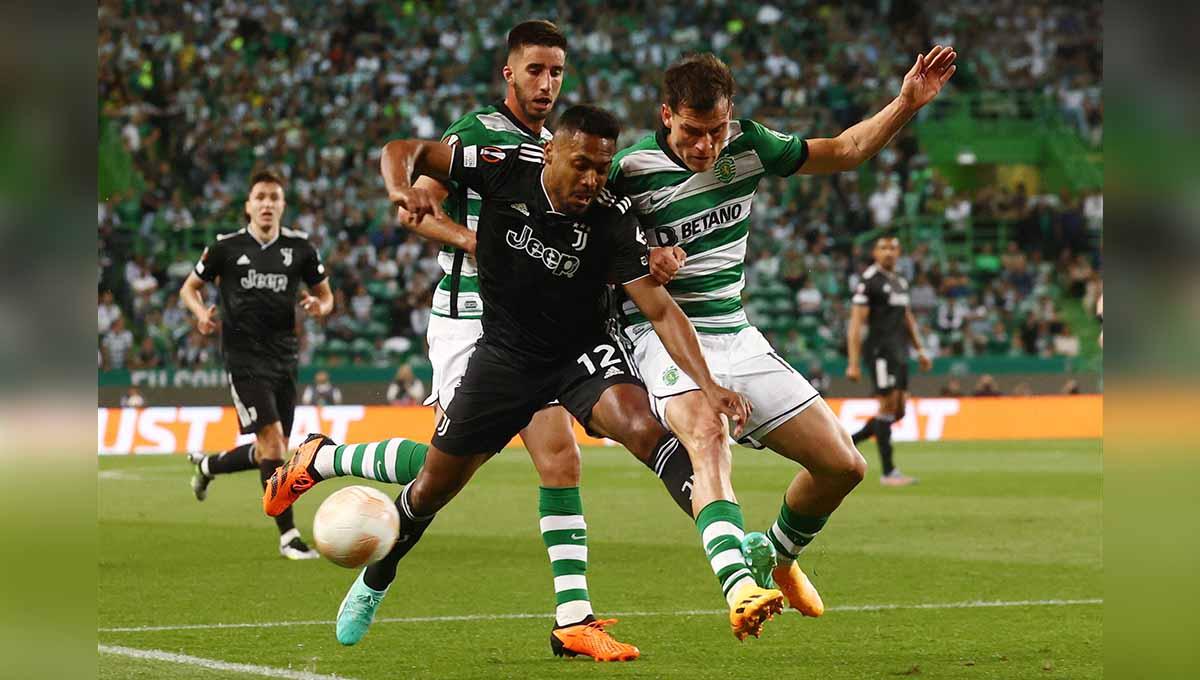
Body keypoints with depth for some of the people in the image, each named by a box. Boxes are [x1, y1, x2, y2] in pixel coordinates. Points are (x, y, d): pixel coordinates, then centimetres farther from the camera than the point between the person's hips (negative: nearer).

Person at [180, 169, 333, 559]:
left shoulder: (299, 248, 5)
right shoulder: (226, 247, -1)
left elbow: (325, 295, 15)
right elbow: (189, 288, 10)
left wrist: (319, 307, -9)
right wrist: (202, 313, -11)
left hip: (284, 358, 4)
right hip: (244, 356, -4)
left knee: (271, 452, 11)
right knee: (273, 440, -16)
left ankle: (207, 466, 41)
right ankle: (287, 535, -11)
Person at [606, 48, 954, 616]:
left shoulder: (746, 144, 2)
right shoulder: (630, 171, -13)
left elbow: (839, 153, 14)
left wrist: (906, 105, 4)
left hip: (736, 334, 6)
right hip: (664, 334, -6)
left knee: (843, 464, 2)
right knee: (707, 432, -38)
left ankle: (776, 558, 31)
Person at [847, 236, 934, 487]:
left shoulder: (900, 282, 18)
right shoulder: (869, 281, -8)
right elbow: (856, 323, -12)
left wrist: (920, 349, 22)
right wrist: (853, 363, -17)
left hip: (899, 352, 9)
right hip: (880, 350, -9)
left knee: (898, 411, 7)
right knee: (888, 407, -9)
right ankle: (888, 472, -6)